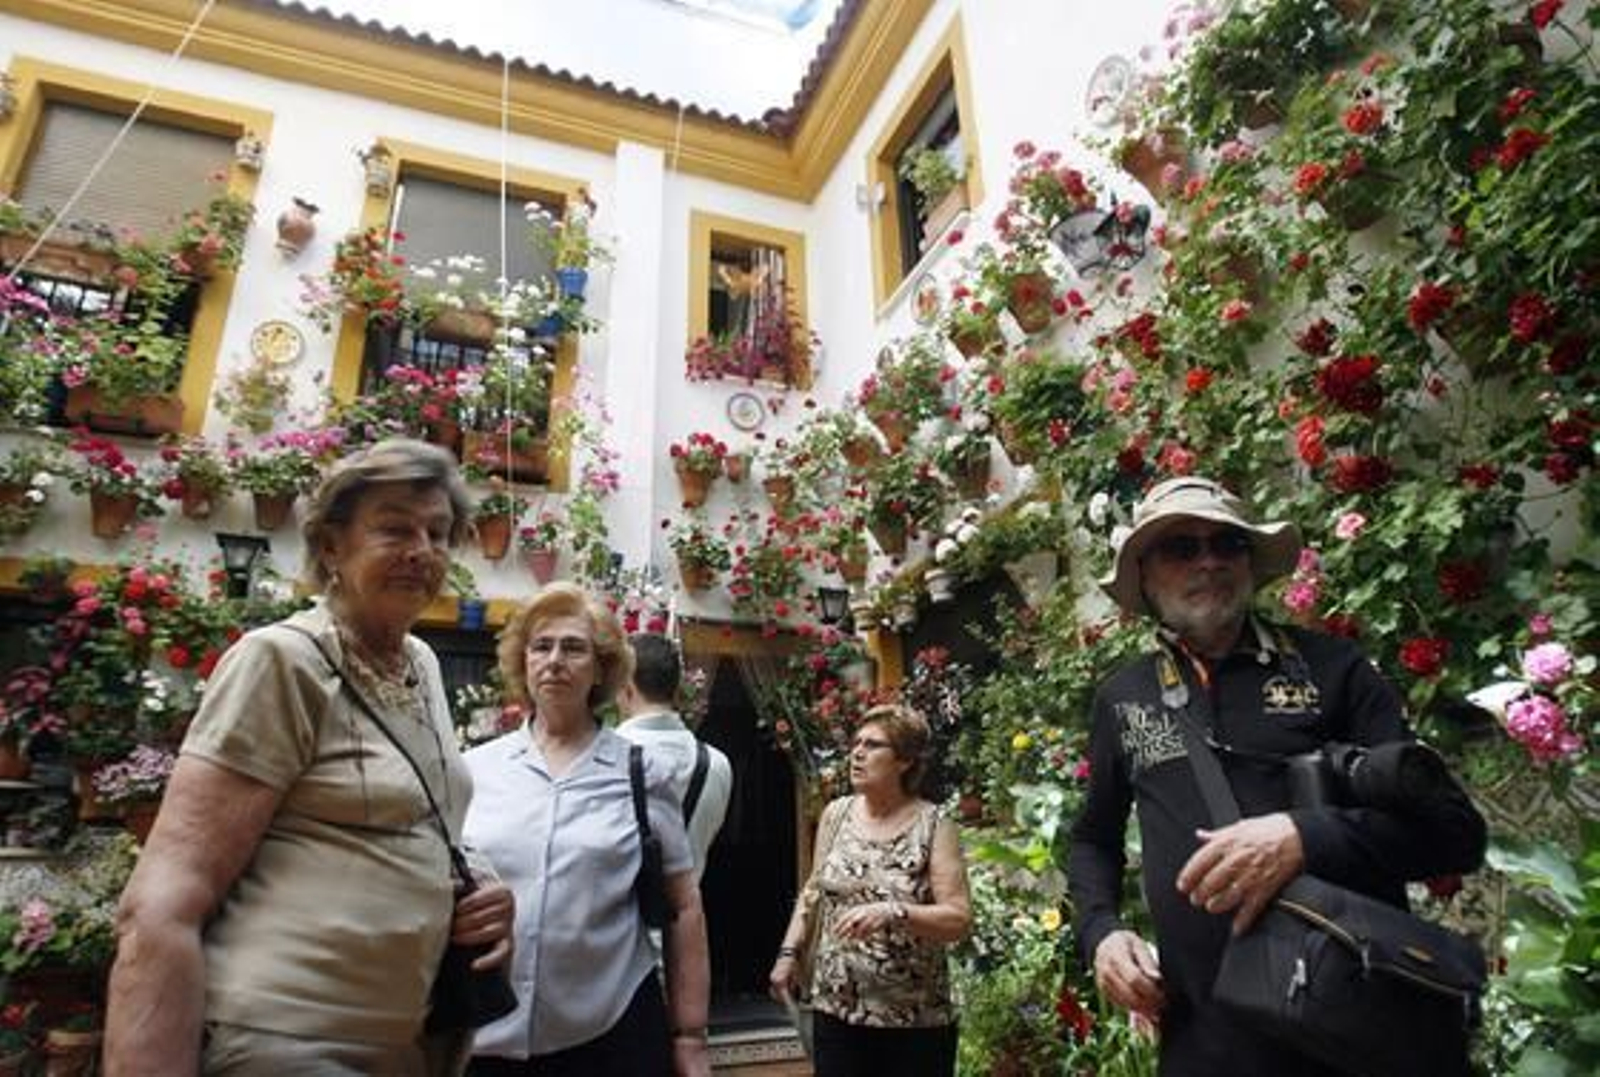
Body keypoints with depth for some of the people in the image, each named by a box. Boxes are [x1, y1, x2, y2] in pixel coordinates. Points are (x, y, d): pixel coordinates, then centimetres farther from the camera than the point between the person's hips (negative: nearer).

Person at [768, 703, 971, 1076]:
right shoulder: (836, 813, 1)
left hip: (916, 1020, -3)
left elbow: (960, 920, -15)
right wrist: (788, 952, 4)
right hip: (836, 1008, 3)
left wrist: (892, 913, -28)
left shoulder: (934, 827, -11)